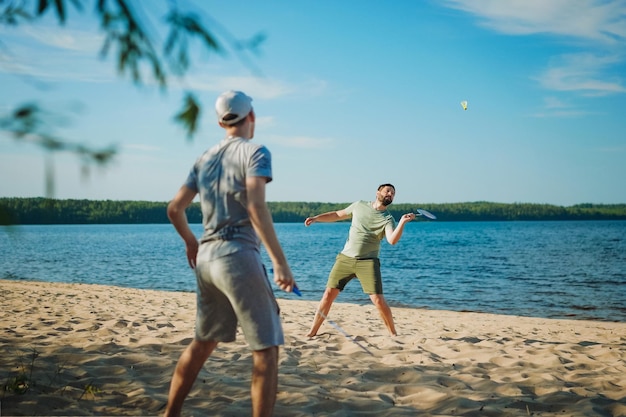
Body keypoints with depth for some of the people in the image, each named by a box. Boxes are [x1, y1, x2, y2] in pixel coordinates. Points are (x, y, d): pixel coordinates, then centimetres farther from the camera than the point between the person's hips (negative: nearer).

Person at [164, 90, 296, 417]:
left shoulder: (204, 159, 16)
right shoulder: (255, 152, -4)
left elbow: (174, 209, 16)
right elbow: (256, 208, -18)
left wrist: (191, 243, 32)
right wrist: (280, 262, -19)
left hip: (206, 257, 8)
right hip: (238, 256, -8)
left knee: (203, 342, 20)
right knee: (266, 348, -3)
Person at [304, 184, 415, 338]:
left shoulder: (388, 219, -1)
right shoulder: (359, 205, 8)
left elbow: (392, 240, -20)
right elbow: (338, 215, 21)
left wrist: (402, 222, -32)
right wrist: (316, 218, 11)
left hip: (368, 262, -2)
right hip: (345, 258, 2)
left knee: (378, 299, -12)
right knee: (329, 294, -1)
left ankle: (393, 333, 7)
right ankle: (312, 332, 10)